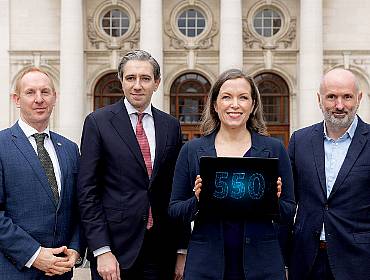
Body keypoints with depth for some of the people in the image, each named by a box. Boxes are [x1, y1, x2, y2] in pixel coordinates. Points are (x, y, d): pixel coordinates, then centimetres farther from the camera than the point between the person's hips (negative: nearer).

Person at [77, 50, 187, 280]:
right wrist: (101, 250, -12)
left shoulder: (171, 126, 7)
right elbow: (88, 191, -6)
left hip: (162, 251, 3)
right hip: (116, 246, -3)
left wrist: (182, 251, 7)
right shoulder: (98, 122, -3)